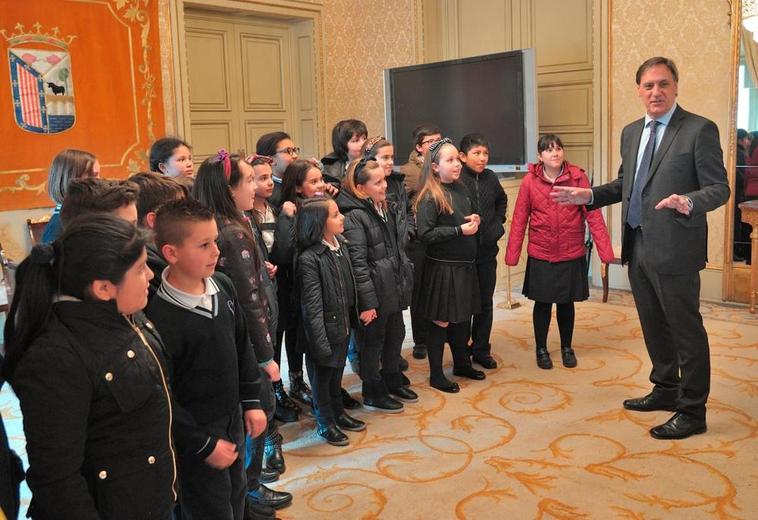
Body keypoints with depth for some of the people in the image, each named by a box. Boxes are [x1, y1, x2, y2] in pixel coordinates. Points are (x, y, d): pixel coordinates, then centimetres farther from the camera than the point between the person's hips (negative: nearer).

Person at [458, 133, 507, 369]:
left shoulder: (490, 178, 3)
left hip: (487, 251, 5)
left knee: (485, 303, 13)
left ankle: (481, 350, 26)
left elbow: (502, 200, 22)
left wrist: (498, 223, 12)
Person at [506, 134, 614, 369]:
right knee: (542, 303, 9)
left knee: (566, 302, 12)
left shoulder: (578, 177, -6)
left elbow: (593, 215, -8)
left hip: (572, 254, 0)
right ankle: (541, 349, 25)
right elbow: (519, 219, -3)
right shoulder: (530, 181, -5)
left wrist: (605, 250, -14)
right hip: (541, 255, 0)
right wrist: (512, 255, -7)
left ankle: (567, 347, 30)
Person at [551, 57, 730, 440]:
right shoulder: (631, 132, 13)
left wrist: (689, 201, -32)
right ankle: (666, 390, 37)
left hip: (674, 249, -7)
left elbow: (719, 188, -12)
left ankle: (692, 411, 15)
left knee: (685, 328, 2)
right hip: (638, 246, 7)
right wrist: (590, 195, 8)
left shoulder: (699, 130, -9)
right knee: (653, 325, 19)